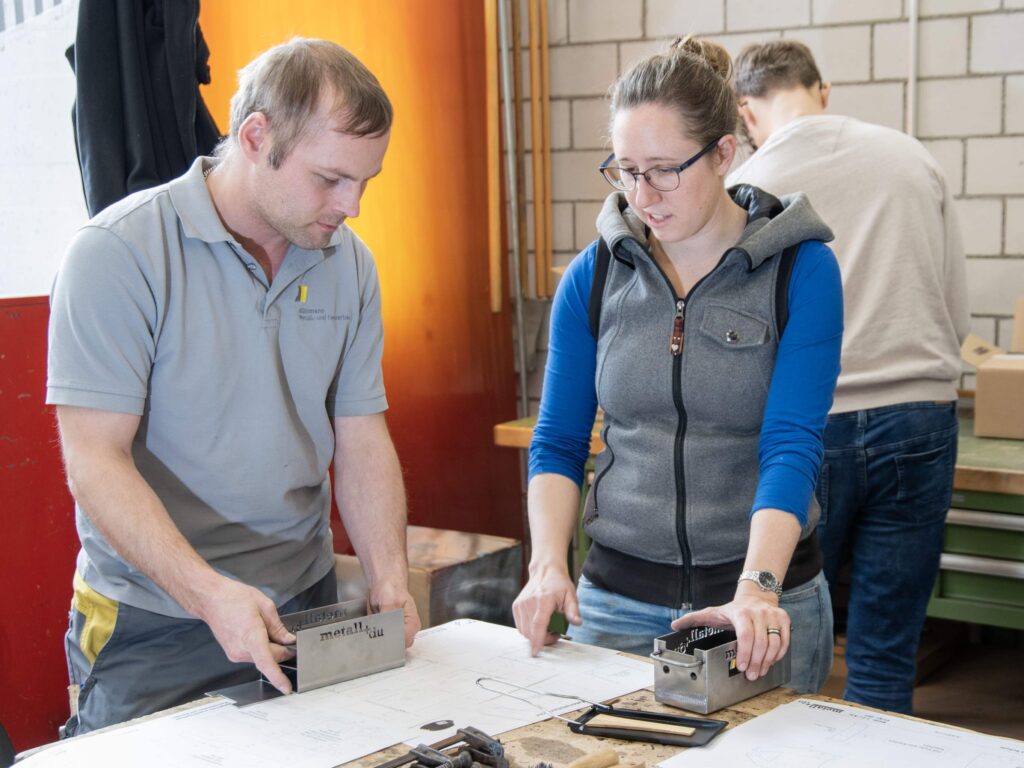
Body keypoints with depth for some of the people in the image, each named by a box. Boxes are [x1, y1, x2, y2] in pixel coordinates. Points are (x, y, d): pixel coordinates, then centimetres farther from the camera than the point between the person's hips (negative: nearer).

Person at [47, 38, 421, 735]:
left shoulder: (350, 264, 3)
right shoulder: (120, 252, -15)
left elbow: (361, 438, 6)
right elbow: (95, 461, -19)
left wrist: (390, 583, -7)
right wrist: (210, 594, -29)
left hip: (304, 606, 5)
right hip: (151, 623, -5)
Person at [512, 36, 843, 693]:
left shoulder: (802, 270, -9)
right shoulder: (595, 275, 0)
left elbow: (792, 447, -17)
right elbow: (558, 442, 3)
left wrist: (757, 589, -30)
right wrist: (549, 565, -12)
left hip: (768, 605, -2)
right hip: (618, 598, 2)